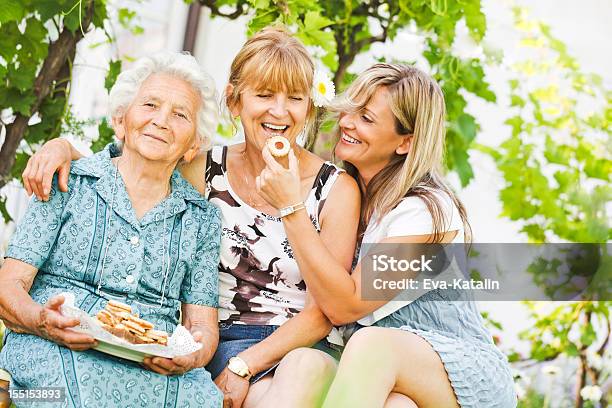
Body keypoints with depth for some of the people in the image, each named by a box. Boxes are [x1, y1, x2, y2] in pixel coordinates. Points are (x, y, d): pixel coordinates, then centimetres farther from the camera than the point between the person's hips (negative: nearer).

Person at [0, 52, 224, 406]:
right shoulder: (69, 183, 9)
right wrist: (43, 322, -20)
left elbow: (203, 325, 12)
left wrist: (191, 356, -13)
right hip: (55, 350, -1)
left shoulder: (203, 217, 16)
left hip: (157, 366, 2)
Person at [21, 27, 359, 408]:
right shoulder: (209, 170, 4)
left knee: (308, 369, -35)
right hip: (225, 343, 1)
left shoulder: (336, 188, -2)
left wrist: (245, 364, -15)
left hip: (306, 347, -1)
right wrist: (63, 145, -9)